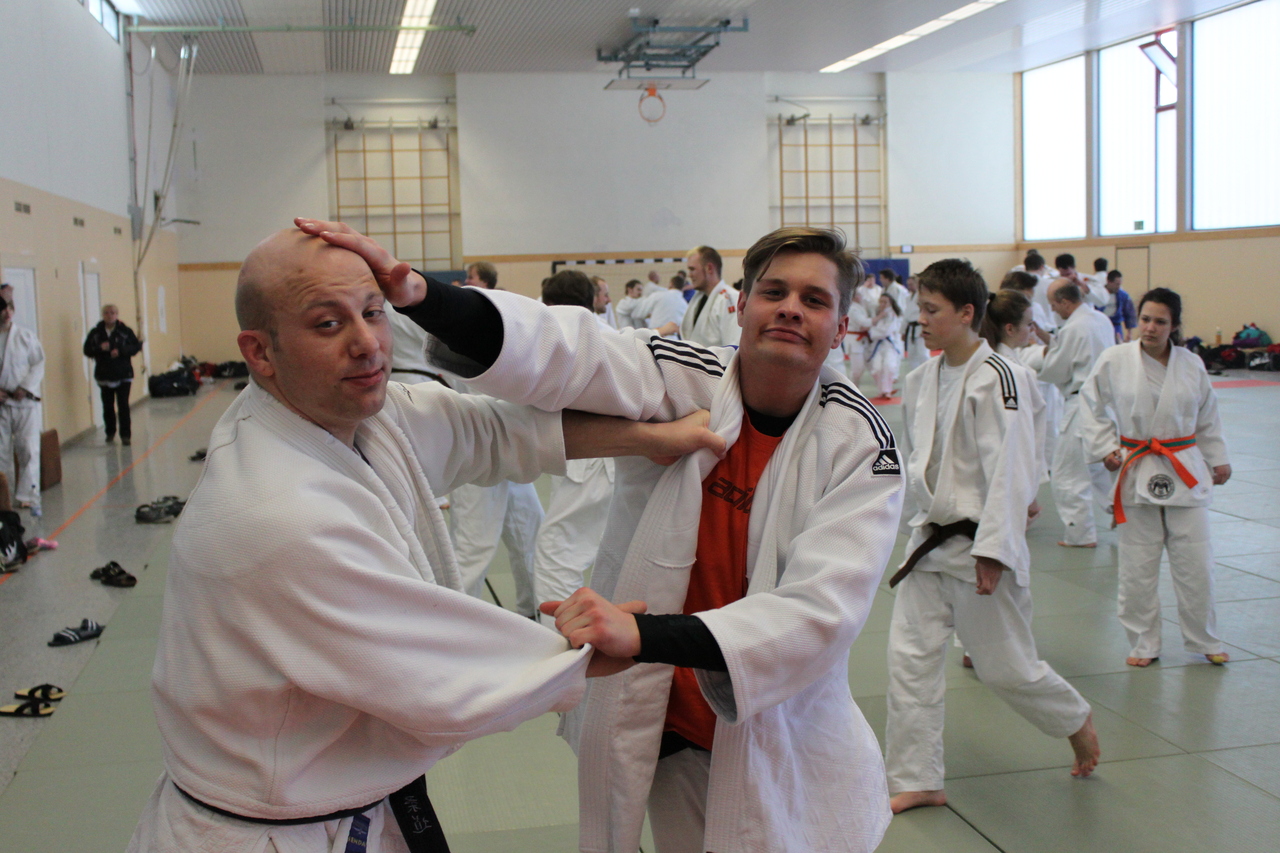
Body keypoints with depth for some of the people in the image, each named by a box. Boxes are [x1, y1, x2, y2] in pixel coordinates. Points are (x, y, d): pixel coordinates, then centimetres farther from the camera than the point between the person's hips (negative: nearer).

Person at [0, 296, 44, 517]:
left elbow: (39, 364, 1)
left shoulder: (26, 336, 0)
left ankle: (28, 497, 5)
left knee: (29, 449, -2)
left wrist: (26, 388, -10)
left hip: (26, 401, -1)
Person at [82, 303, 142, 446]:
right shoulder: (95, 333, 3)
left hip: (123, 375, -2)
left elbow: (136, 347, -5)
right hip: (104, 375, 2)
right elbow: (87, 350, 1)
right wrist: (100, 348, -17)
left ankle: (125, 434, 0)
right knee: (107, 406, 9)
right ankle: (110, 433, 25)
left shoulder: (126, 331, -1)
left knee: (123, 405, -5)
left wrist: (120, 351, -18)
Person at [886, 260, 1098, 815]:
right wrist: (928, 513, 15)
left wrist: (993, 551, -22)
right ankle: (917, 782, 15)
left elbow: (1010, 470, -20)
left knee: (1005, 667, 5)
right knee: (910, 656, 4)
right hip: (929, 540, 7)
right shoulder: (922, 380, 5)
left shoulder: (997, 379, -17)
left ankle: (1077, 722, 36)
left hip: (981, 546, -7)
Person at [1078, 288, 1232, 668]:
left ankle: (1204, 640, 24)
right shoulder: (1114, 361, -6)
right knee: (1138, 565, 3)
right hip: (1136, 472, -1)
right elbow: (1092, 406, 4)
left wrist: (1218, 460, 15)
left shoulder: (1191, 364, 1)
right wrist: (1105, 449, -5)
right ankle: (1143, 643, 19)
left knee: (1195, 562, 5)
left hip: (1185, 472, 2)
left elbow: (1207, 419, 14)